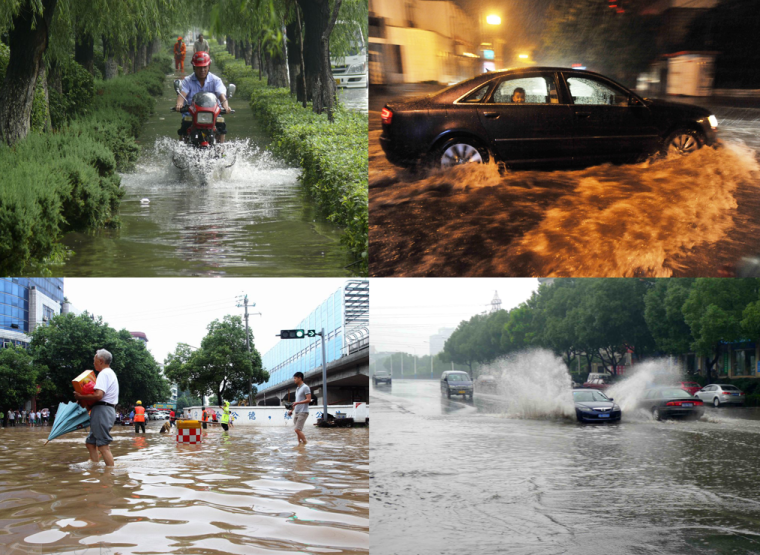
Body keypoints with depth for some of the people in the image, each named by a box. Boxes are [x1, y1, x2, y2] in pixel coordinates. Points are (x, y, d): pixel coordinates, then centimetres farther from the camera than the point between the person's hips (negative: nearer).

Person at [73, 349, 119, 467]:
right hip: (109, 410, 11)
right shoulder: (111, 373, 23)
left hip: (102, 410, -11)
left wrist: (80, 397, -12)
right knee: (90, 443, 12)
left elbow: (98, 395, -24)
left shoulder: (104, 374, -11)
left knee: (103, 446, -11)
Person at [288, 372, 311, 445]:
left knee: (297, 430, -14)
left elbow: (308, 400, -16)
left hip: (302, 412, -9)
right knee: (298, 430, 6)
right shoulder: (297, 388, 19)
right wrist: (292, 410, 19)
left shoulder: (305, 387, -8)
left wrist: (297, 403, -22)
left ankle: (305, 443, -7)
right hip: (296, 412, 9)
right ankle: (300, 443, 9)